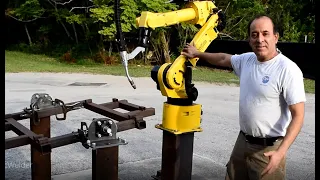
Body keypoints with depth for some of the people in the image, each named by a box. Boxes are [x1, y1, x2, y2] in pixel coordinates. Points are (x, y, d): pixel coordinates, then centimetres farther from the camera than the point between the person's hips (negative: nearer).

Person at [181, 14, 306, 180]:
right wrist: (197, 53, 31)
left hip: (268, 149, -7)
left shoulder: (287, 69, -19)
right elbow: (224, 58, 24)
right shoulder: (247, 60, 2)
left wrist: (281, 152, -28)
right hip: (242, 141, 7)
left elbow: (298, 116, -20)